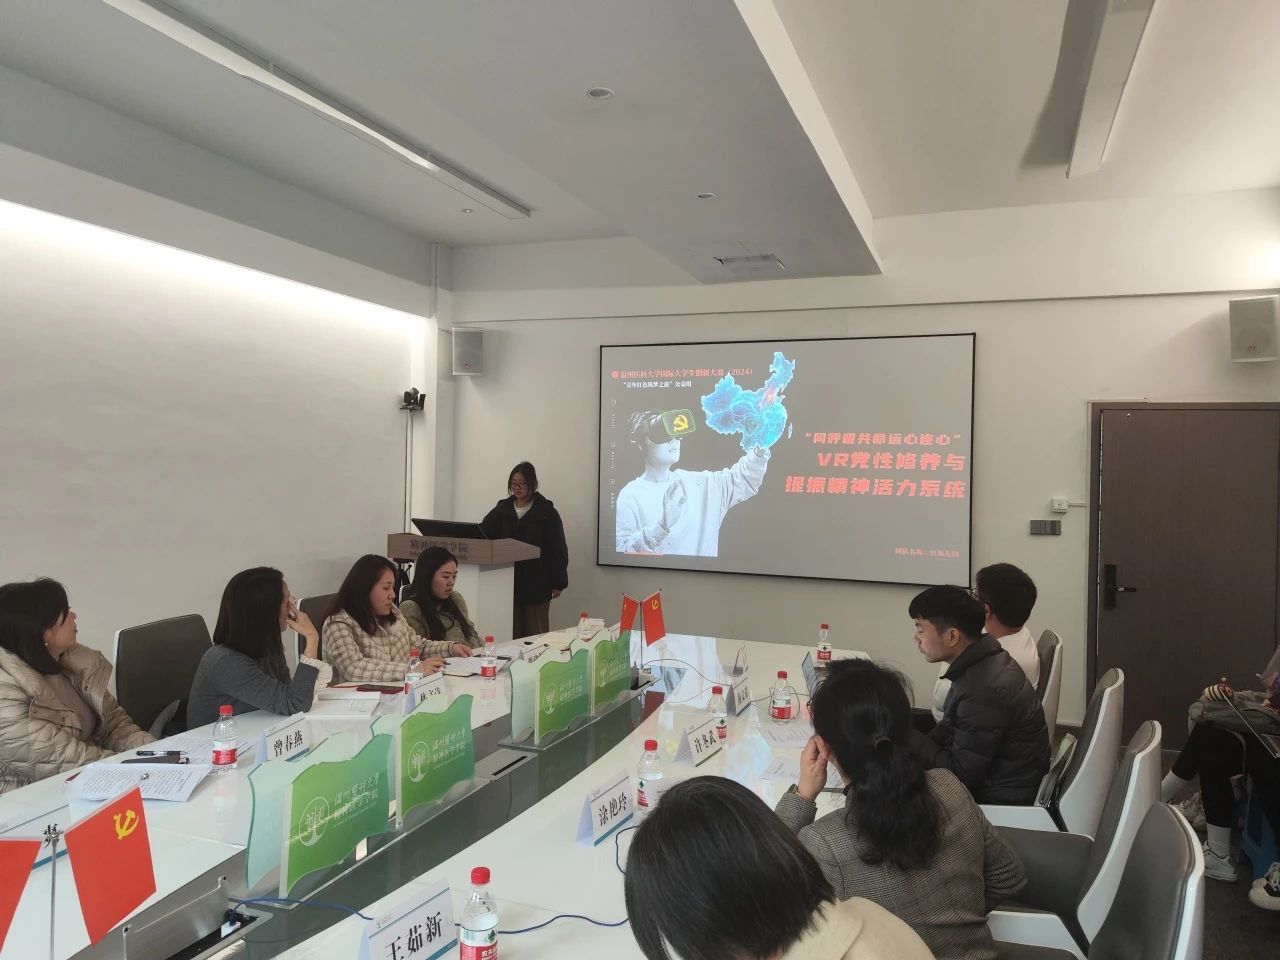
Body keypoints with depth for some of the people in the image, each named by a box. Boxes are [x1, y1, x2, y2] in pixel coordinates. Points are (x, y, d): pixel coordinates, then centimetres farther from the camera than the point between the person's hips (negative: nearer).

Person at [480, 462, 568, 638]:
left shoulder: (547, 512, -3)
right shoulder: (503, 509, 9)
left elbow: (558, 549, -3)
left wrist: (558, 583, -5)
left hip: (536, 583, -3)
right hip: (508, 582, 3)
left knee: (535, 636, 3)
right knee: (512, 635, 5)